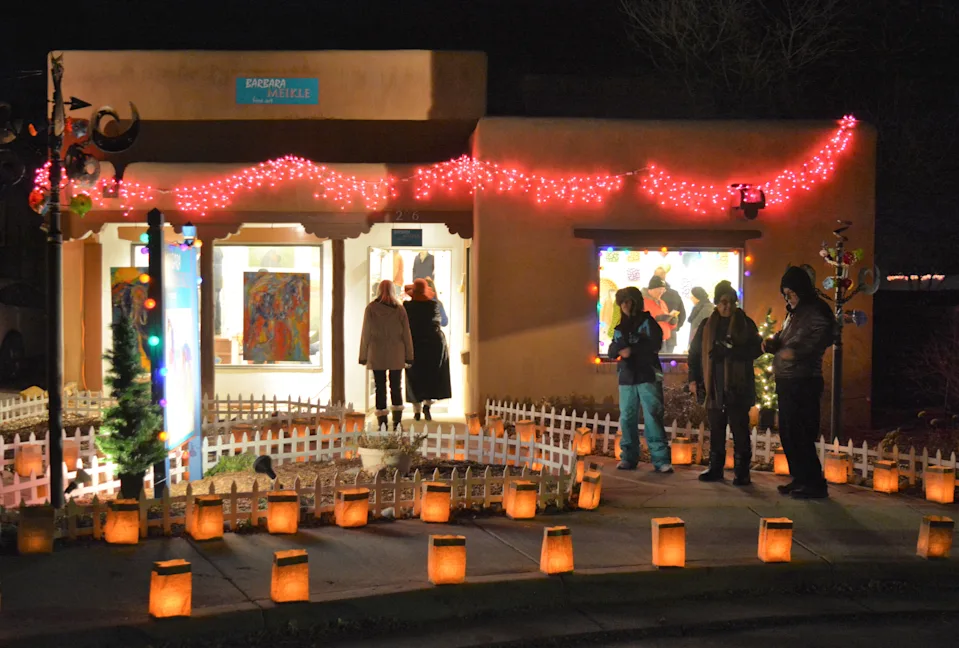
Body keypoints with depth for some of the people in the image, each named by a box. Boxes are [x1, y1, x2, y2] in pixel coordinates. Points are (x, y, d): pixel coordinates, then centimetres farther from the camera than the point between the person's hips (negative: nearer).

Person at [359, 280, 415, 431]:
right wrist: (409, 356, 9)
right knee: (396, 387, 8)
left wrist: (363, 356, 5)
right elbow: (406, 334, 2)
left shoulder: (371, 308, -3)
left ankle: (382, 423, 2)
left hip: (376, 356, 0)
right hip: (396, 356, 1)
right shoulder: (399, 309, -1)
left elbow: (365, 333, 0)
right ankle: (397, 422, 2)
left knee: (380, 388, 4)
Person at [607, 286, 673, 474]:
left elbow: (655, 344, -11)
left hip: (647, 377, -5)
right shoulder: (620, 328, 17)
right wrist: (619, 348, -13)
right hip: (626, 378, 5)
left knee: (653, 417, -11)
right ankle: (629, 457, 12)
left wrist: (632, 349, -15)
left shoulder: (647, 322, 2)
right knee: (627, 418, 3)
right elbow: (612, 351, 10)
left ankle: (661, 460, -13)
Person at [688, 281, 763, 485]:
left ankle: (742, 471, 0)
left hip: (737, 386, -3)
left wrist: (732, 351, -16)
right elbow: (694, 352, 13)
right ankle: (715, 468, 18)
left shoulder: (745, 323, 3)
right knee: (716, 430, 10)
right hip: (714, 387, 3)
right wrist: (693, 379, 5)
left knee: (740, 430, -3)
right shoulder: (707, 326, 11)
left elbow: (756, 349, -3)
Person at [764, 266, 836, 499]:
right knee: (788, 433, 13)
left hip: (803, 383, -10)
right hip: (787, 381, 10)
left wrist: (797, 352, -37)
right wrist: (772, 343, 4)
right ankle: (800, 479, 23)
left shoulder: (815, 312, -12)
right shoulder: (793, 313, 17)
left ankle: (815, 483, -4)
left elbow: (823, 336, -27)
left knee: (799, 434, -10)